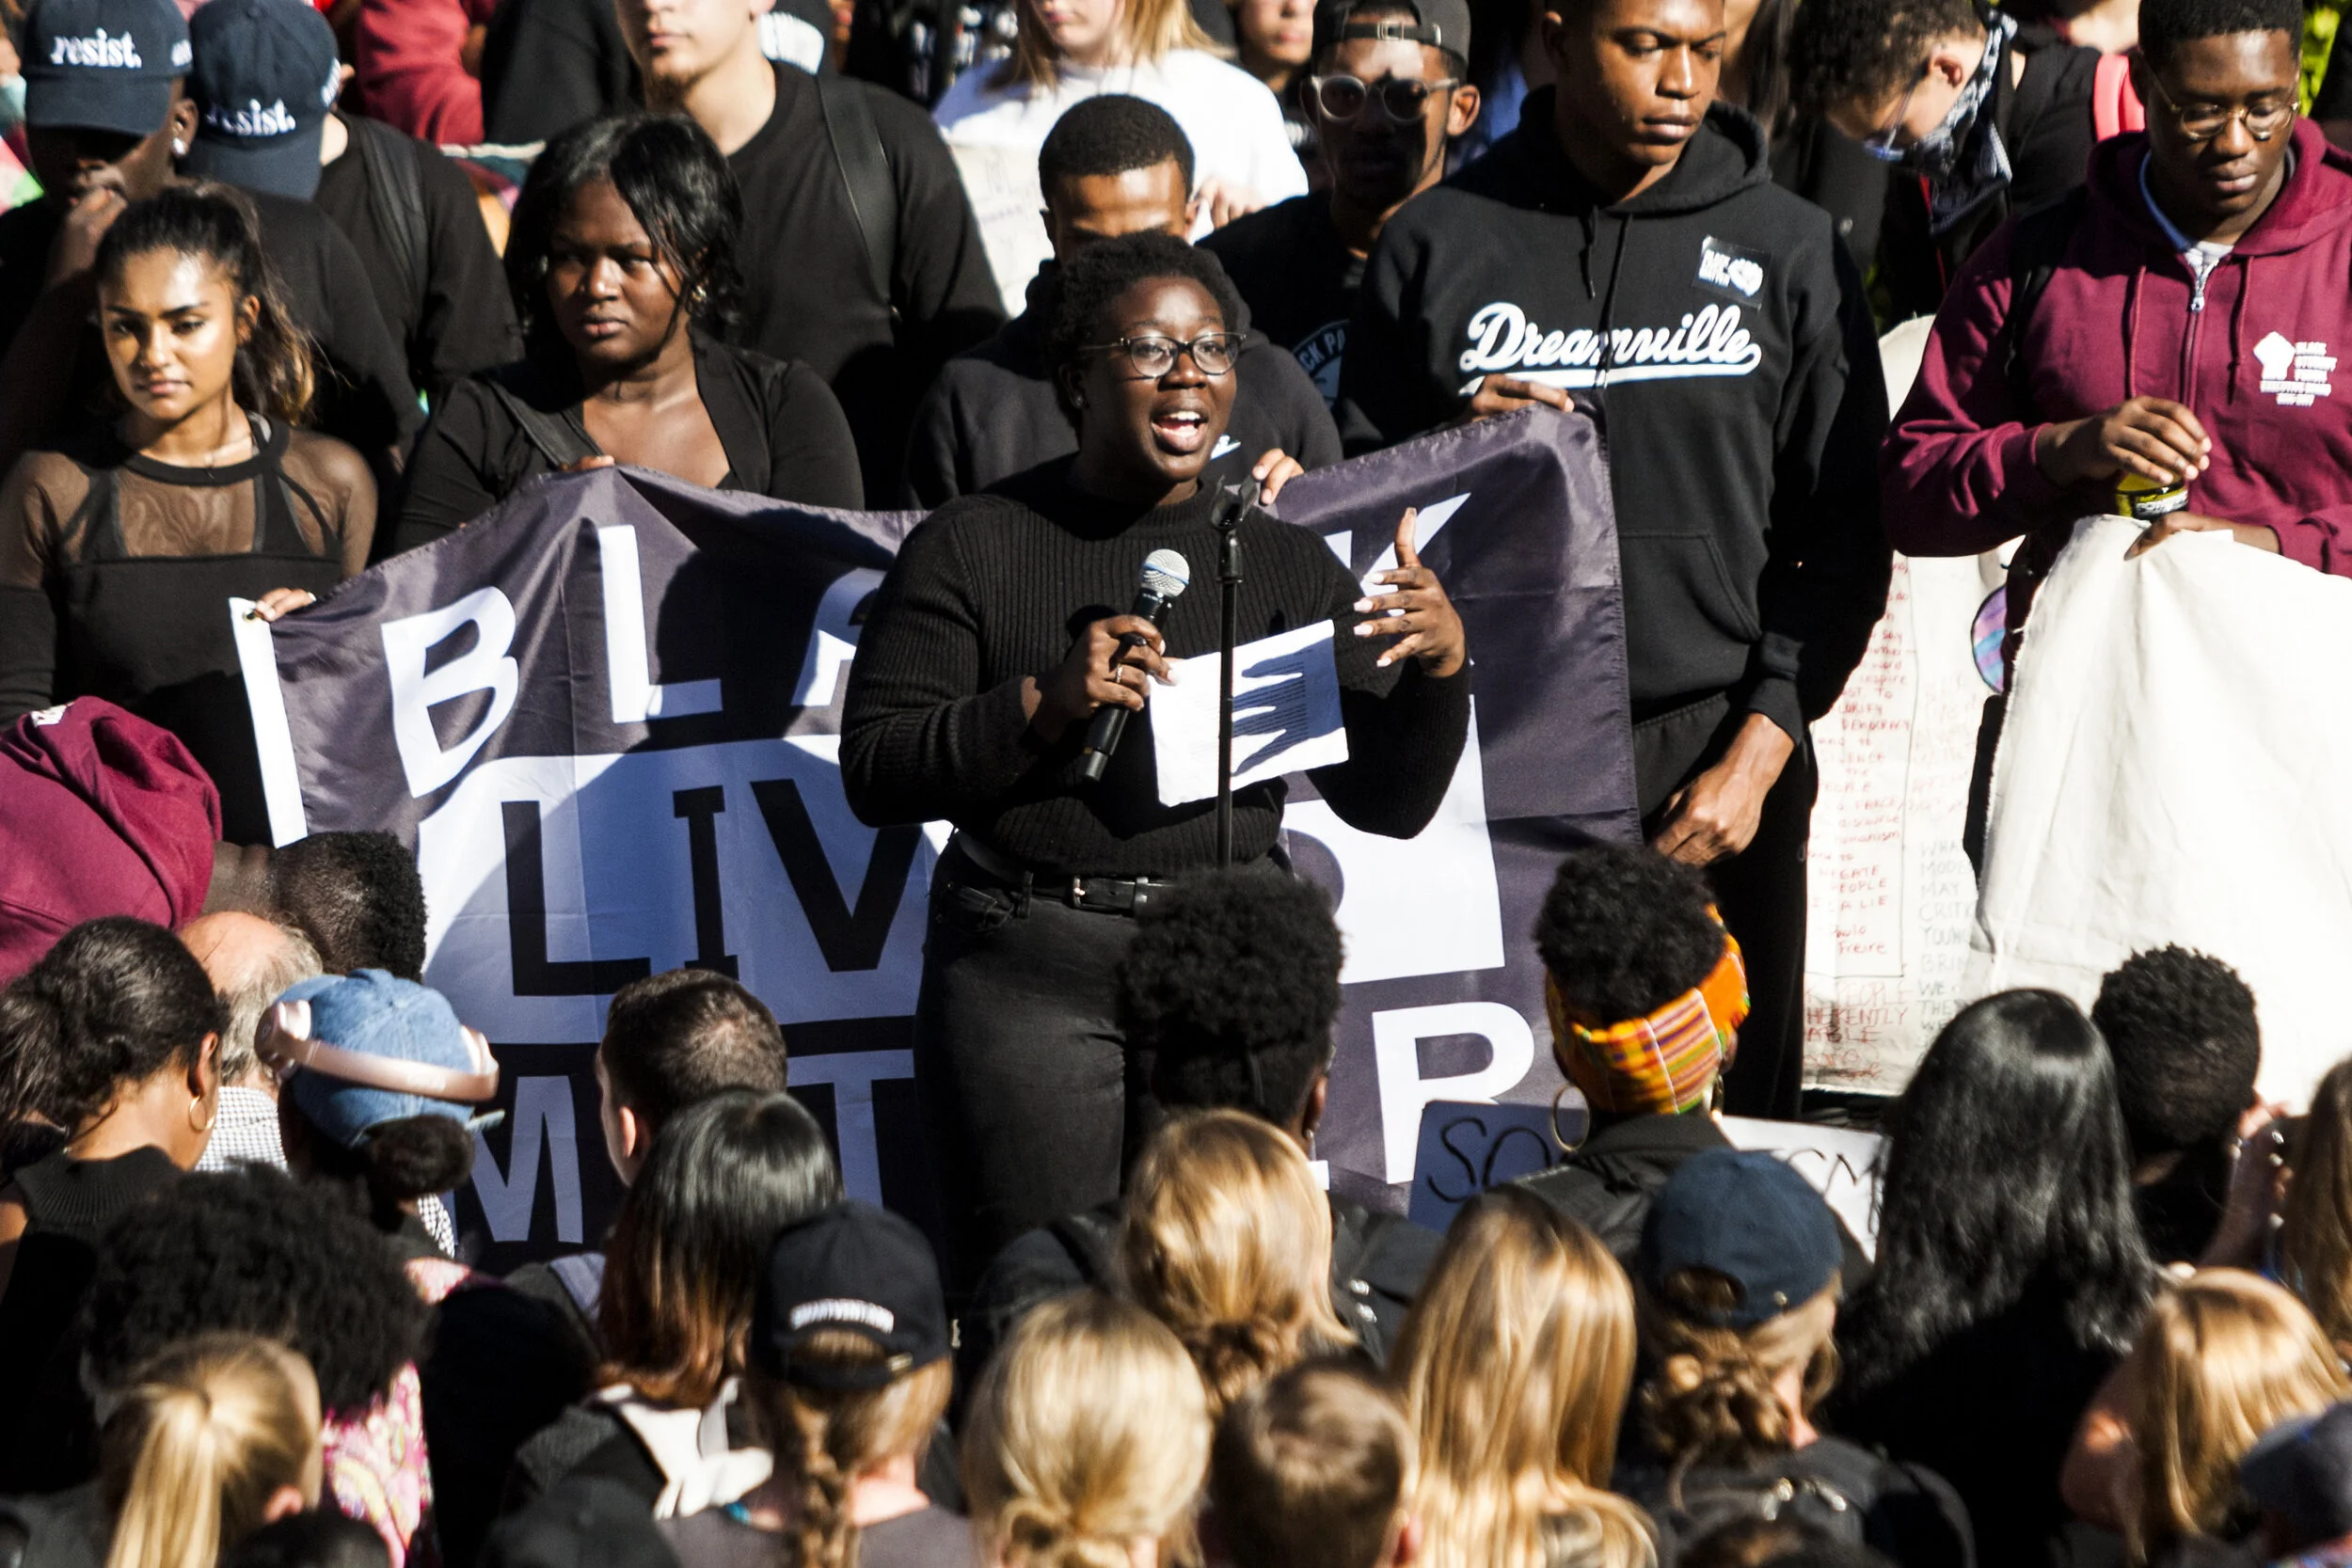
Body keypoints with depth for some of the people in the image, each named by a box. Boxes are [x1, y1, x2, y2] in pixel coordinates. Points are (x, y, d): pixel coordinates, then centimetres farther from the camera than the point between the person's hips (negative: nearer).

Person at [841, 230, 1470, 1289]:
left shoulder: (1282, 564, 12)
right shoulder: (973, 549, 3)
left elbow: (1388, 802, 10)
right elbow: (874, 772, -3)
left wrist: (1440, 668, -8)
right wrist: (1042, 707, -15)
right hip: (1029, 976, -3)